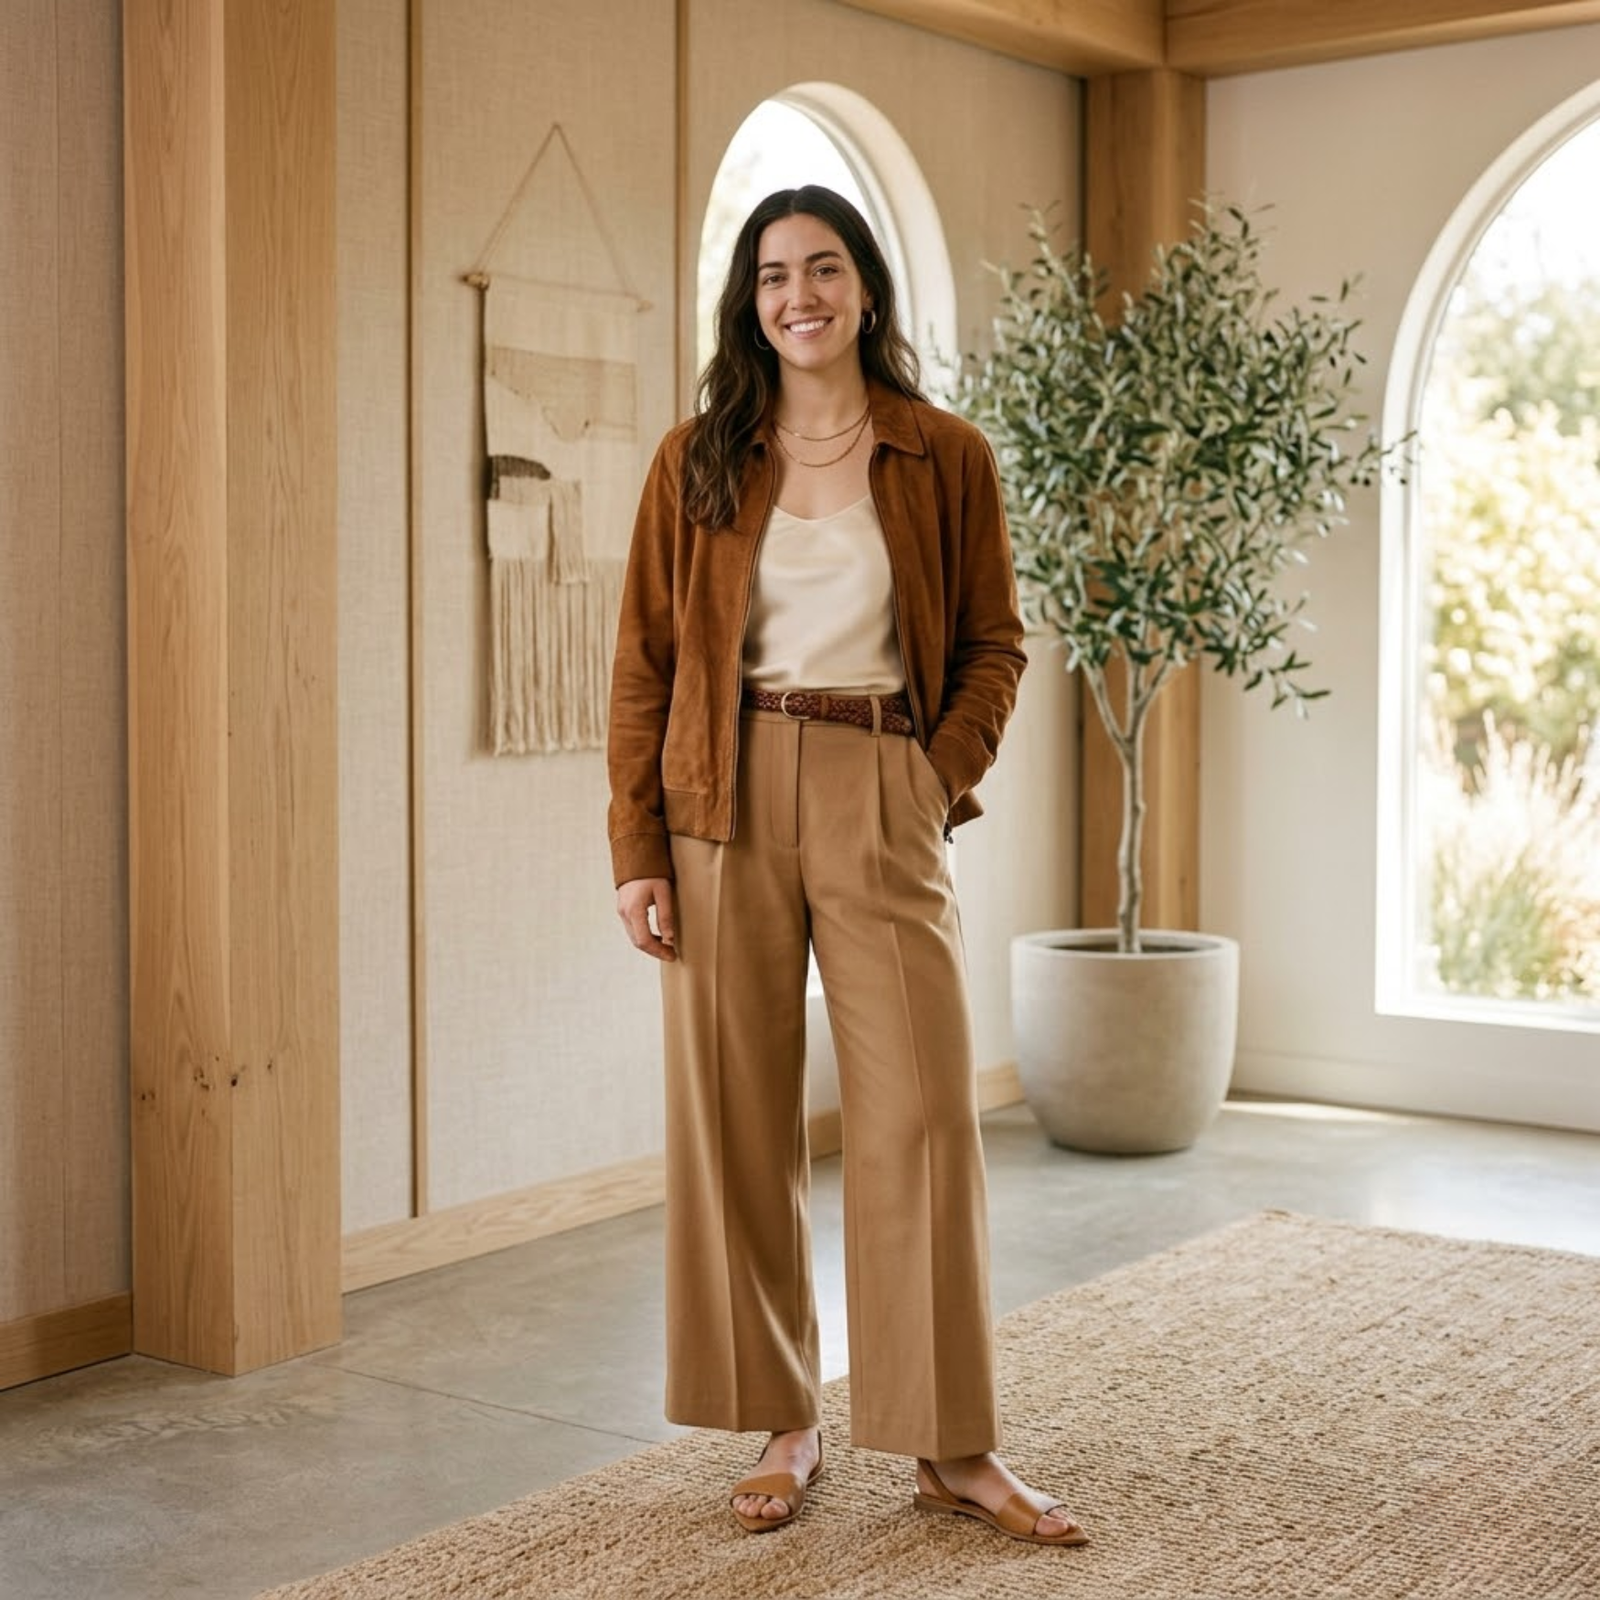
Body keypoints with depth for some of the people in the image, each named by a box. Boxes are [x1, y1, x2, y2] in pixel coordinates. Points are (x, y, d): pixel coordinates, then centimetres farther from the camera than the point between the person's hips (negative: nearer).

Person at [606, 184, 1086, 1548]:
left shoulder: (946, 458, 4)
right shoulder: (698, 462, 5)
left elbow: (994, 641, 9)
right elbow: (646, 662, 4)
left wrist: (943, 777, -6)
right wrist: (639, 850, -3)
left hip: (883, 800, -1)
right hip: (728, 806, 1)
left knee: (923, 1114, -3)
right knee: (737, 1117, 4)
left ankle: (954, 1446, 9)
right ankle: (783, 1426, 19)